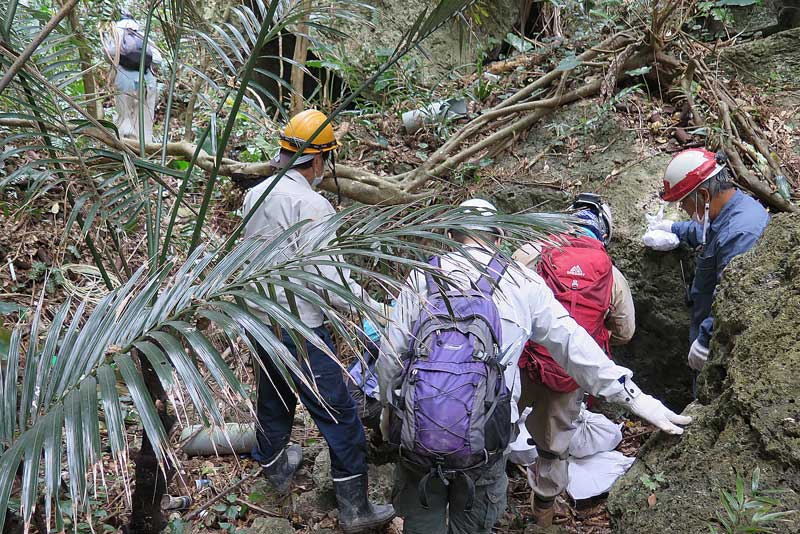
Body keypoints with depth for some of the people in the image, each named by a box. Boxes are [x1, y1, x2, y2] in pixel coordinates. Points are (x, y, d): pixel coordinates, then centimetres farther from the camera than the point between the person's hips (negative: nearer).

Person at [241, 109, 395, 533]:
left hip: (261, 319, 8)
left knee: (274, 395, 27)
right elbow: (332, 280, -25)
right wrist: (376, 310, -15)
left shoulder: (255, 195, 4)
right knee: (339, 417, 3)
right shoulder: (311, 205, -22)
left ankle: (276, 467, 48)